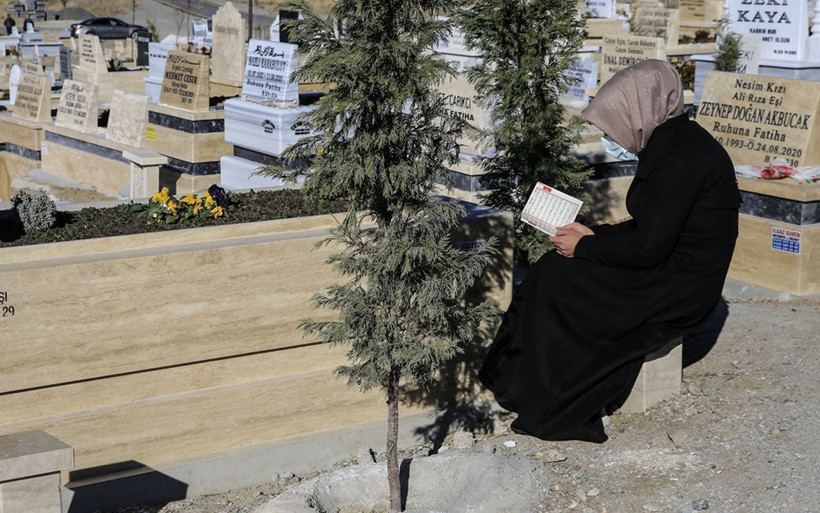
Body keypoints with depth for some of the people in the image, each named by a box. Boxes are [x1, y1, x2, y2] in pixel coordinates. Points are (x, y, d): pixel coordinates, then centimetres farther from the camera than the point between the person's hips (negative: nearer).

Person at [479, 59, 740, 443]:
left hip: (676, 290, -10)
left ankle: (550, 409, 8)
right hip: (670, 270, 10)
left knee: (556, 280, -7)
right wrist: (593, 235, 6)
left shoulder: (679, 156, -23)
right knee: (554, 269, 4)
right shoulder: (673, 142, 9)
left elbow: (647, 247, -24)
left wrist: (584, 247, -11)